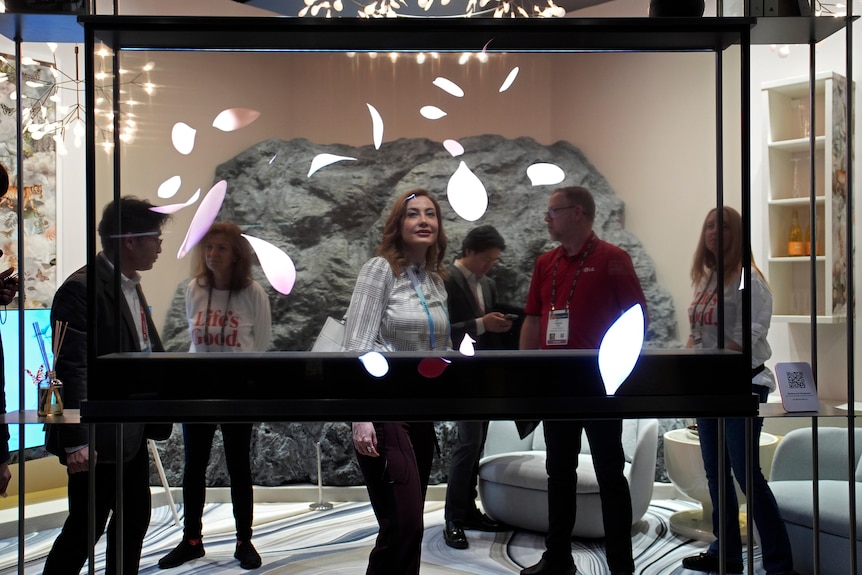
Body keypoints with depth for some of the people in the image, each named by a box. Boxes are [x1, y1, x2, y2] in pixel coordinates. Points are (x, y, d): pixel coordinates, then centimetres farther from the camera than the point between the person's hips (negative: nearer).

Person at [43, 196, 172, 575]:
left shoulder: (131, 286, 11)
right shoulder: (82, 289, -19)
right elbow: (71, 369, -22)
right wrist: (76, 440, -24)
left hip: (132, 432, 10)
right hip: (99, 437, -9)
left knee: (135, 518, 18)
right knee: (86, 527, 0)